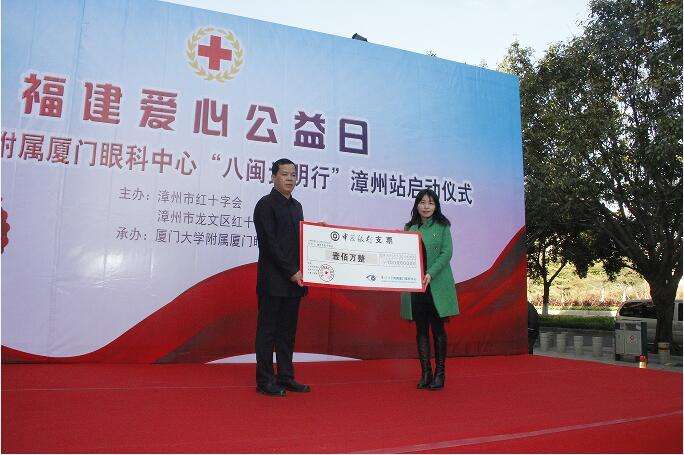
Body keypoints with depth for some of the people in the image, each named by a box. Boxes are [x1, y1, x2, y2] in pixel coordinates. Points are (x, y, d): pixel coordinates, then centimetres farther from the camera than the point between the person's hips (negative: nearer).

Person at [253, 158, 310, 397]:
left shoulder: (296, 206, 16)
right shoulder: (266, 205, -7)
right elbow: (269, 243, -14)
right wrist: (291, 271, -16)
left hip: (293, 280, 7)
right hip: (273, 281, -7)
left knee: (287, 331, 12)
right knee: (267, 330, 1)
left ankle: (285, 377, 21)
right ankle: (264, 381, 10)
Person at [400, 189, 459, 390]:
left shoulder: (442, 226, 2)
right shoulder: (409, 228, 11)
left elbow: (446, 253, -6)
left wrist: (430, 274, -18)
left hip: (437, 285, -3)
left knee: (438, 328, 2)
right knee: (421, 329, 7)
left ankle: (439, 373, 12)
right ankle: (425, 372, 15)